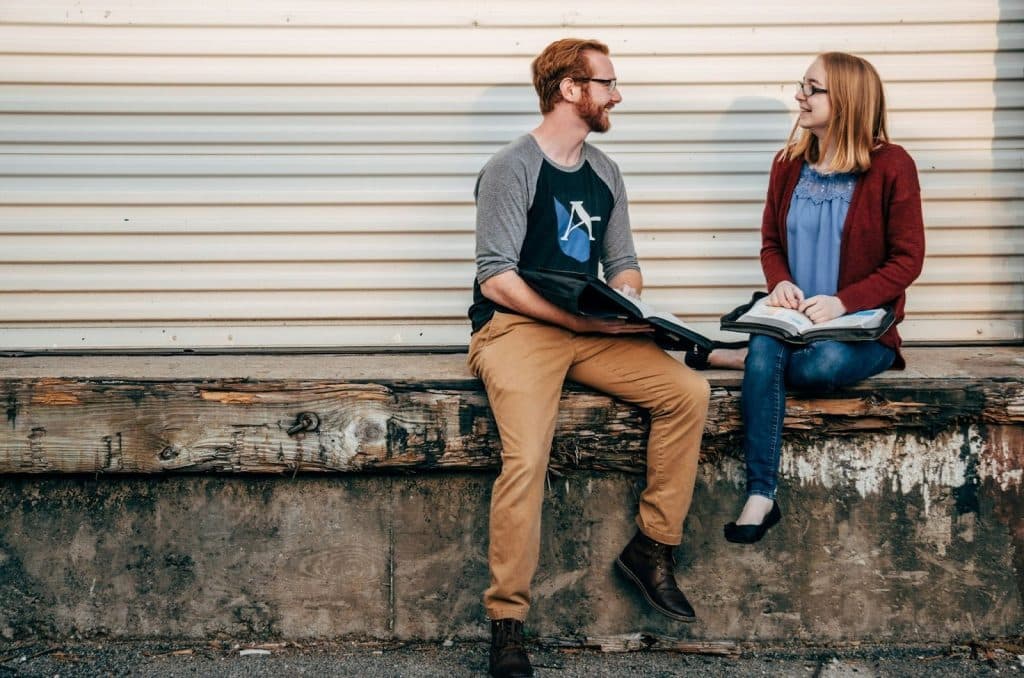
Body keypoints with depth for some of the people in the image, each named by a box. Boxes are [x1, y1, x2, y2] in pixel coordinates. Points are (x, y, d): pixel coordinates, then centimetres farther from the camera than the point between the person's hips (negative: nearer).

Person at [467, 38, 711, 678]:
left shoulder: (605, 172, 16)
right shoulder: (512, 168, -7)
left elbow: (624, 264, 19)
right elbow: (497, 280, -13)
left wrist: (624, 301, -5)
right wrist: (583, 318, -19)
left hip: (591, 329, 7)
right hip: (517, 326, -6)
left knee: (689, 392, -14)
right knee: (527, 461, -28)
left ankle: (653, 546, -2)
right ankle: (507, 621, -16)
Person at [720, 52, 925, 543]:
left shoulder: (891, 166, -6)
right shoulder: (789, 164, 9)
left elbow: (906, 261, -7)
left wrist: (843, 302, -22)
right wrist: (780, 282, -10)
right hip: (795, 317, 3)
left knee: (825, 364, -37)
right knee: (764, 347, -32)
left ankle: (740, 356, -6)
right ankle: (760, 496, -31)